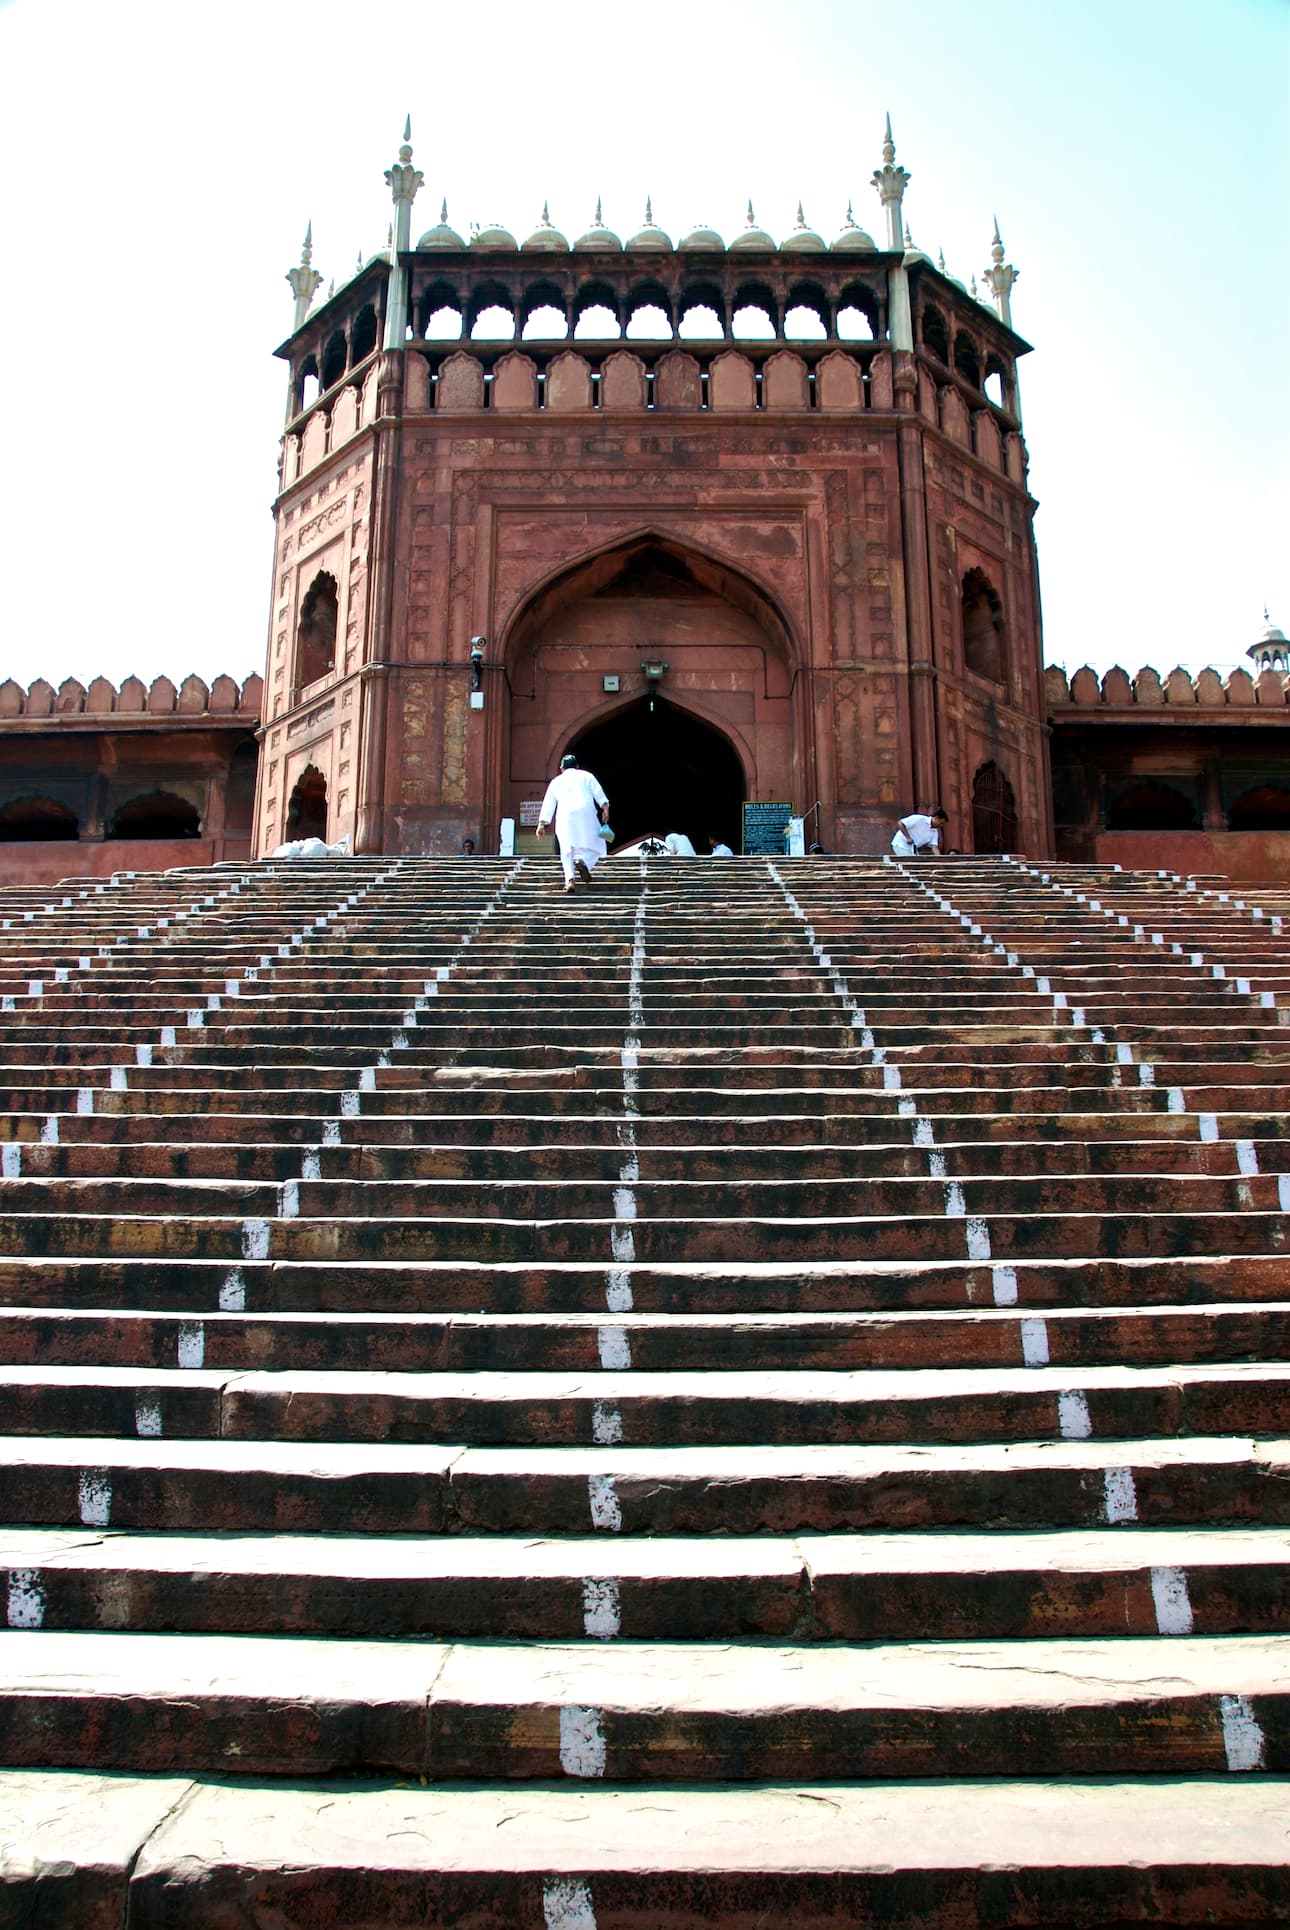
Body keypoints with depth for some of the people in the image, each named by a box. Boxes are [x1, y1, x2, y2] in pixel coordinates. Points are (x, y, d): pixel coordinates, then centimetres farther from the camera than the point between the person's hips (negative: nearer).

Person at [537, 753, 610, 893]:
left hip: (564, 817, 2)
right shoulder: (586, 775, 18)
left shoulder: (556, 781, 23)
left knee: (567, 850, 5)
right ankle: (582, 861, -24)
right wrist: (605, 808, -6)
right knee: (594, 845, 6)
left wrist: (542, 824, 18)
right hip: (585, 813, -2)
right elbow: (598, 792, 2)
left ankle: (570, 879, -13)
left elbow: (548, 804, 19)